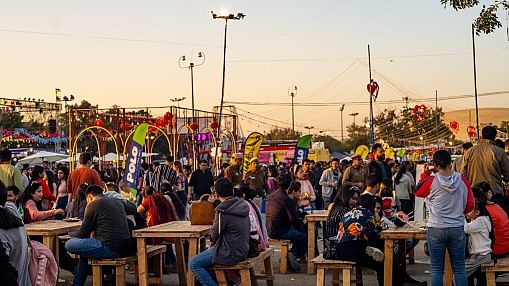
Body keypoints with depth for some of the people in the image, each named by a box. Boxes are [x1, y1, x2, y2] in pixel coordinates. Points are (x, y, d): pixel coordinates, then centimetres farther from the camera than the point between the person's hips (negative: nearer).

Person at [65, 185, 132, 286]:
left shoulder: (93, 204, -3)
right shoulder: (117, 202, 18)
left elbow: (84, 233, 3)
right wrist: (95, 232, 32)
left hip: (110, 248, -9)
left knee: (69, 245, 0)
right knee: (84, 251, 28)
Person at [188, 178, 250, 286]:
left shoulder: (223, 211, -21)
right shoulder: (242, 205, 3)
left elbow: (214, 235, -11)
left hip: (231, 254, -9)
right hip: (242, 251, 9)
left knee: (193, 264, -4)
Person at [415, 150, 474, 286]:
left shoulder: (432, 181, -10)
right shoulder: (462, 180, -4)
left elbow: (417, 193, 8)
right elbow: (470, 205, 1)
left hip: (436, 229, -1)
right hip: (457, 229, 2)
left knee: (437, 269, 6)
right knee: (459, 268, 9)